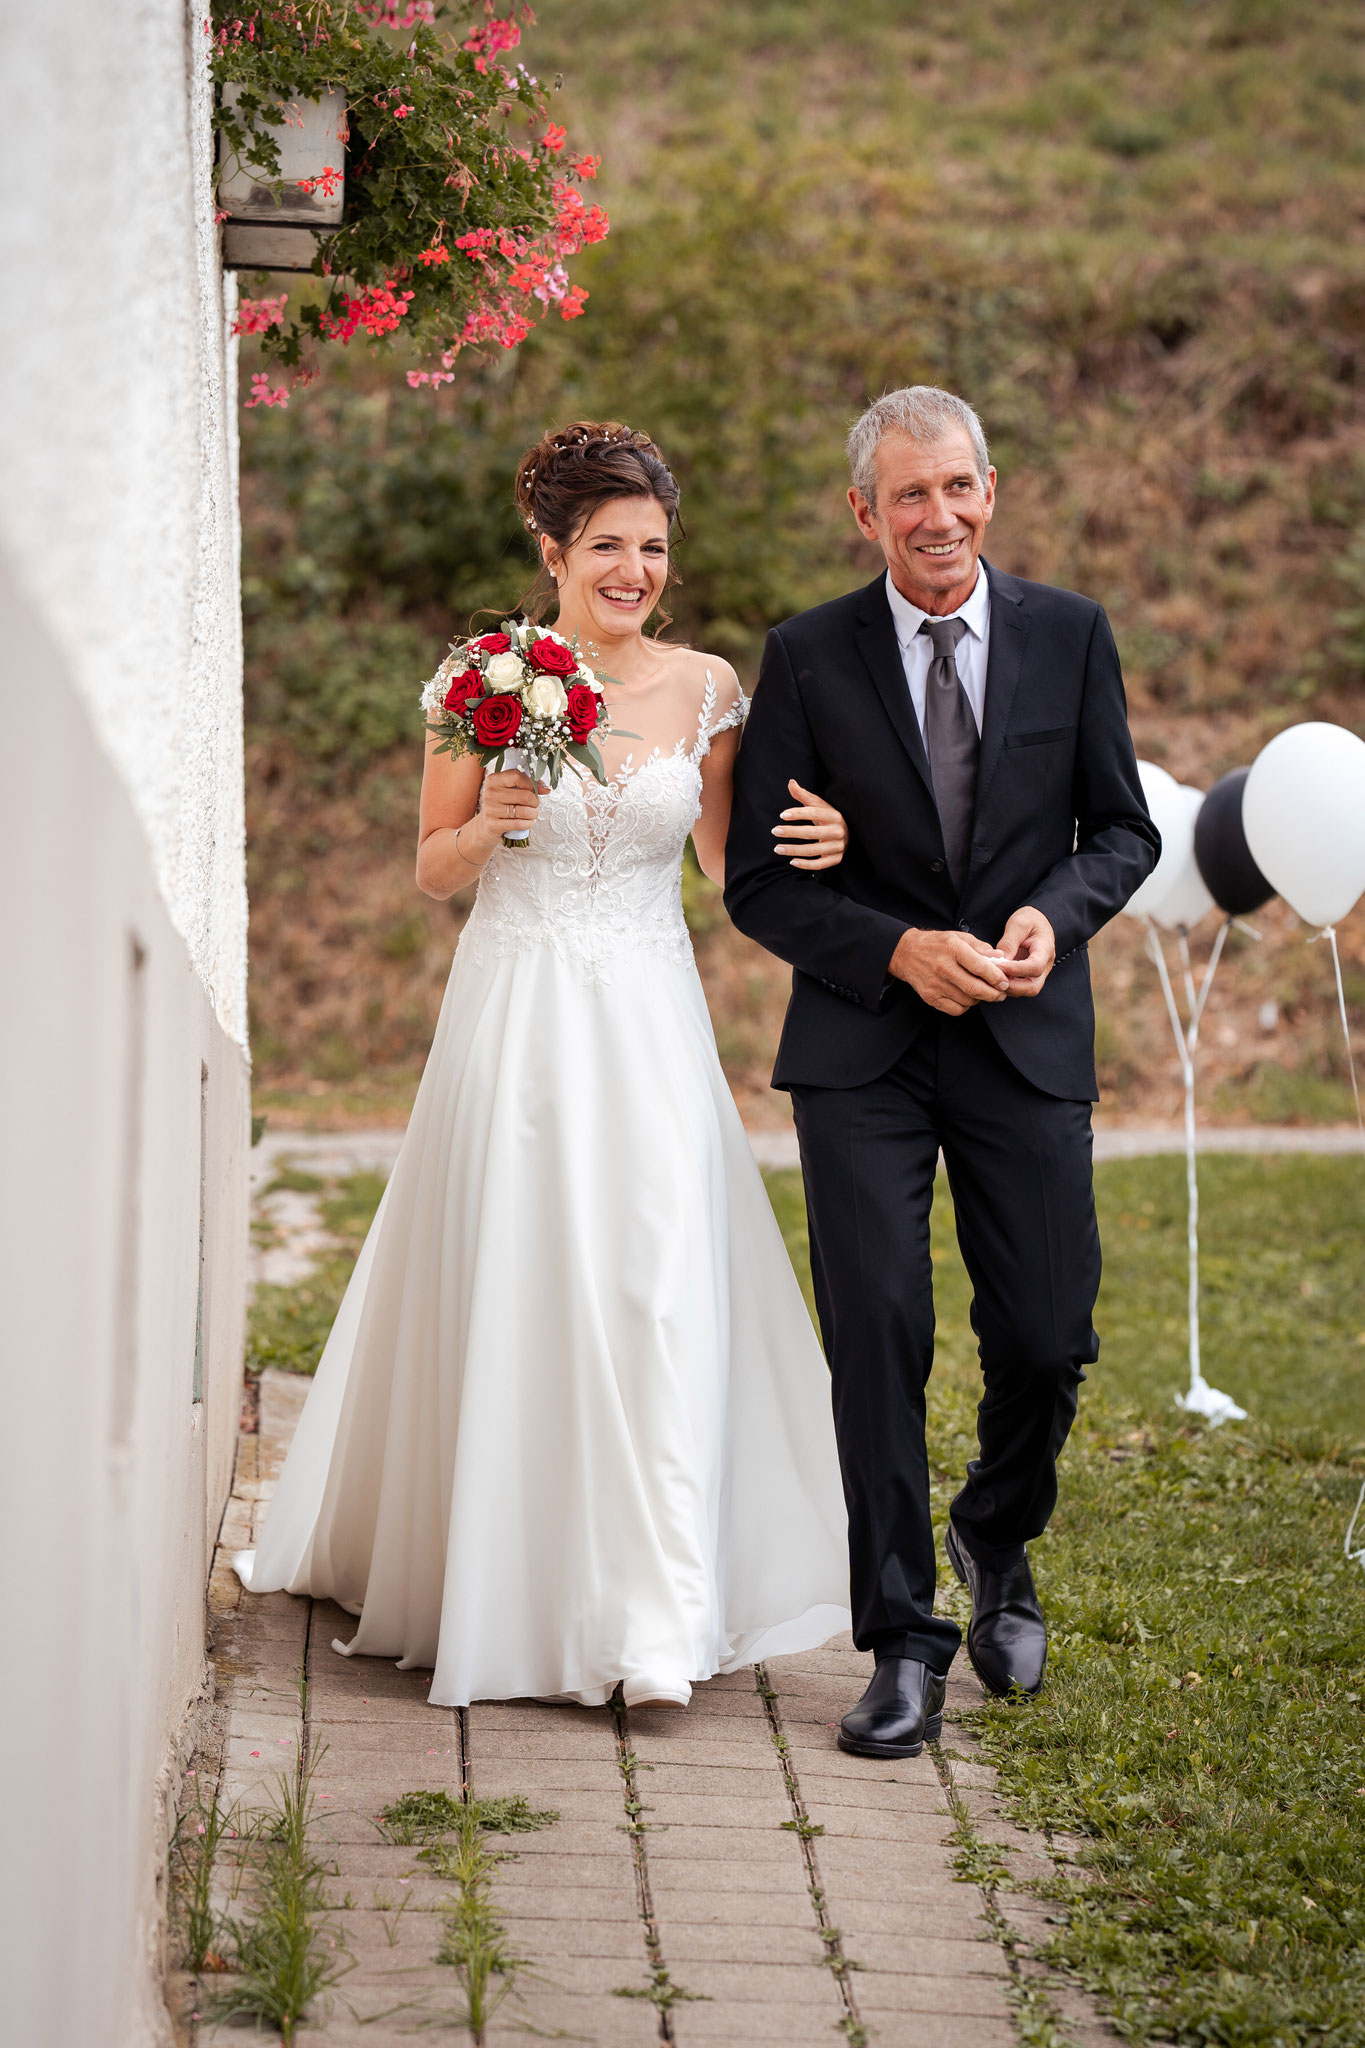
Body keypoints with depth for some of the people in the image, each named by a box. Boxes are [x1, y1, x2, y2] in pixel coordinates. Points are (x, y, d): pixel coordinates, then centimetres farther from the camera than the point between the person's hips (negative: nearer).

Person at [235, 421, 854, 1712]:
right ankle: (496, 1590, 20)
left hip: (649, 1024, 1)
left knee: (658, 1291, -7)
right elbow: (433, 870, 5)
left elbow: (728, 861, 11)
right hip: (516, 1014, -1)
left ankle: (652, 1621, -6)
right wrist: (491, 826, -15)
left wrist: (809, 848, -9)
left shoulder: (707, 688, 5)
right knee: (511, 1291, 3)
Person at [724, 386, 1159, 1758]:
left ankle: (996, 1542, 33)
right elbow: (758, 882, -1)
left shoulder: (1071, 636, 3)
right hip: (862, 1051, -1)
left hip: (1029, 1041, 1)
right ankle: (904, 1642, 9)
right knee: (878, 1340, -4)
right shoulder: (808, 656, -1)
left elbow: (1123, 829, 9)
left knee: (1046, 1337, 1)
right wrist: (902, 952, -14)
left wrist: (1055, 912, -12)